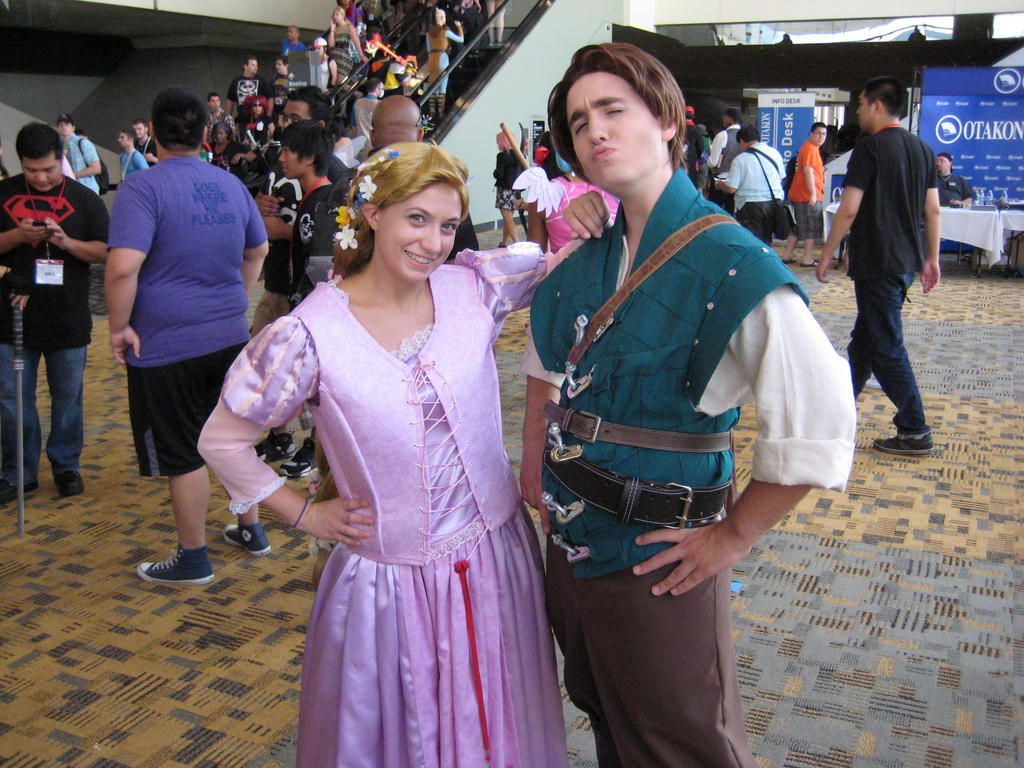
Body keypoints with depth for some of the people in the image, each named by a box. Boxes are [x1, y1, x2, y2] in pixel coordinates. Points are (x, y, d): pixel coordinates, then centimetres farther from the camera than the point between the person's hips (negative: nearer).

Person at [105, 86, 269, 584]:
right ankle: (251, 531, 34)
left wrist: (120, 326, -13)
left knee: (181, 455, 6)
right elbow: (257, 251, 20)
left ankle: (193, 559, 20)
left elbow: (123, 267, -25)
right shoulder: (231, 185, 7)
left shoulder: (143, 188, -14)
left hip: (167, 345, -6)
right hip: (230, 337, 6)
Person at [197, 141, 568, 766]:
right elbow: (222, 439, -3)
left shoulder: (475, 288, -6)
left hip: (496, 558, 3)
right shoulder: (309, 333, -14)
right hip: (388, 581, -2)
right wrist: (306, 515, -2)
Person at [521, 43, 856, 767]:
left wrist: (734, 535, -15)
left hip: (659, 565, -6)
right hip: (569, 541, 7)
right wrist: (533, 476, 11)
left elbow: (820, 426, -21)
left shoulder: (732, 264, -20)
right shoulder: (584, 254, 1)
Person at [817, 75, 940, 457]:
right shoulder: (921, 149, 11)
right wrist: (932, 258, 18)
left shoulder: (870, 147, -12)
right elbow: (933, 210, 12)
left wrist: (827, 253, -7)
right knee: (864, 338, 18)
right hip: (907, 261, 8)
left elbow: (849, 209, -16)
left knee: (886, 347, -3)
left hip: (877, 263, -8)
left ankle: (915, 432, 0)